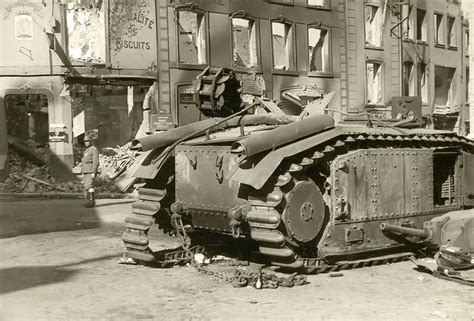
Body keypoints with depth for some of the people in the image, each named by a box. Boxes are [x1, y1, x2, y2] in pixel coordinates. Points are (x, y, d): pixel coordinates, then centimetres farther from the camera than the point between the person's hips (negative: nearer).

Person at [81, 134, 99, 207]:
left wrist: (93, 172, -23)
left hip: (91, 171, -9)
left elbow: (96, 162, -17)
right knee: (86, 186, 7)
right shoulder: (86, 150, 19)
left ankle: (92, 202, -13)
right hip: (86, 171, 9)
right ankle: (89, 201, 10)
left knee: (89, 186, -14)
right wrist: (83, 173, 19)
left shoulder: (94, 150, -10)